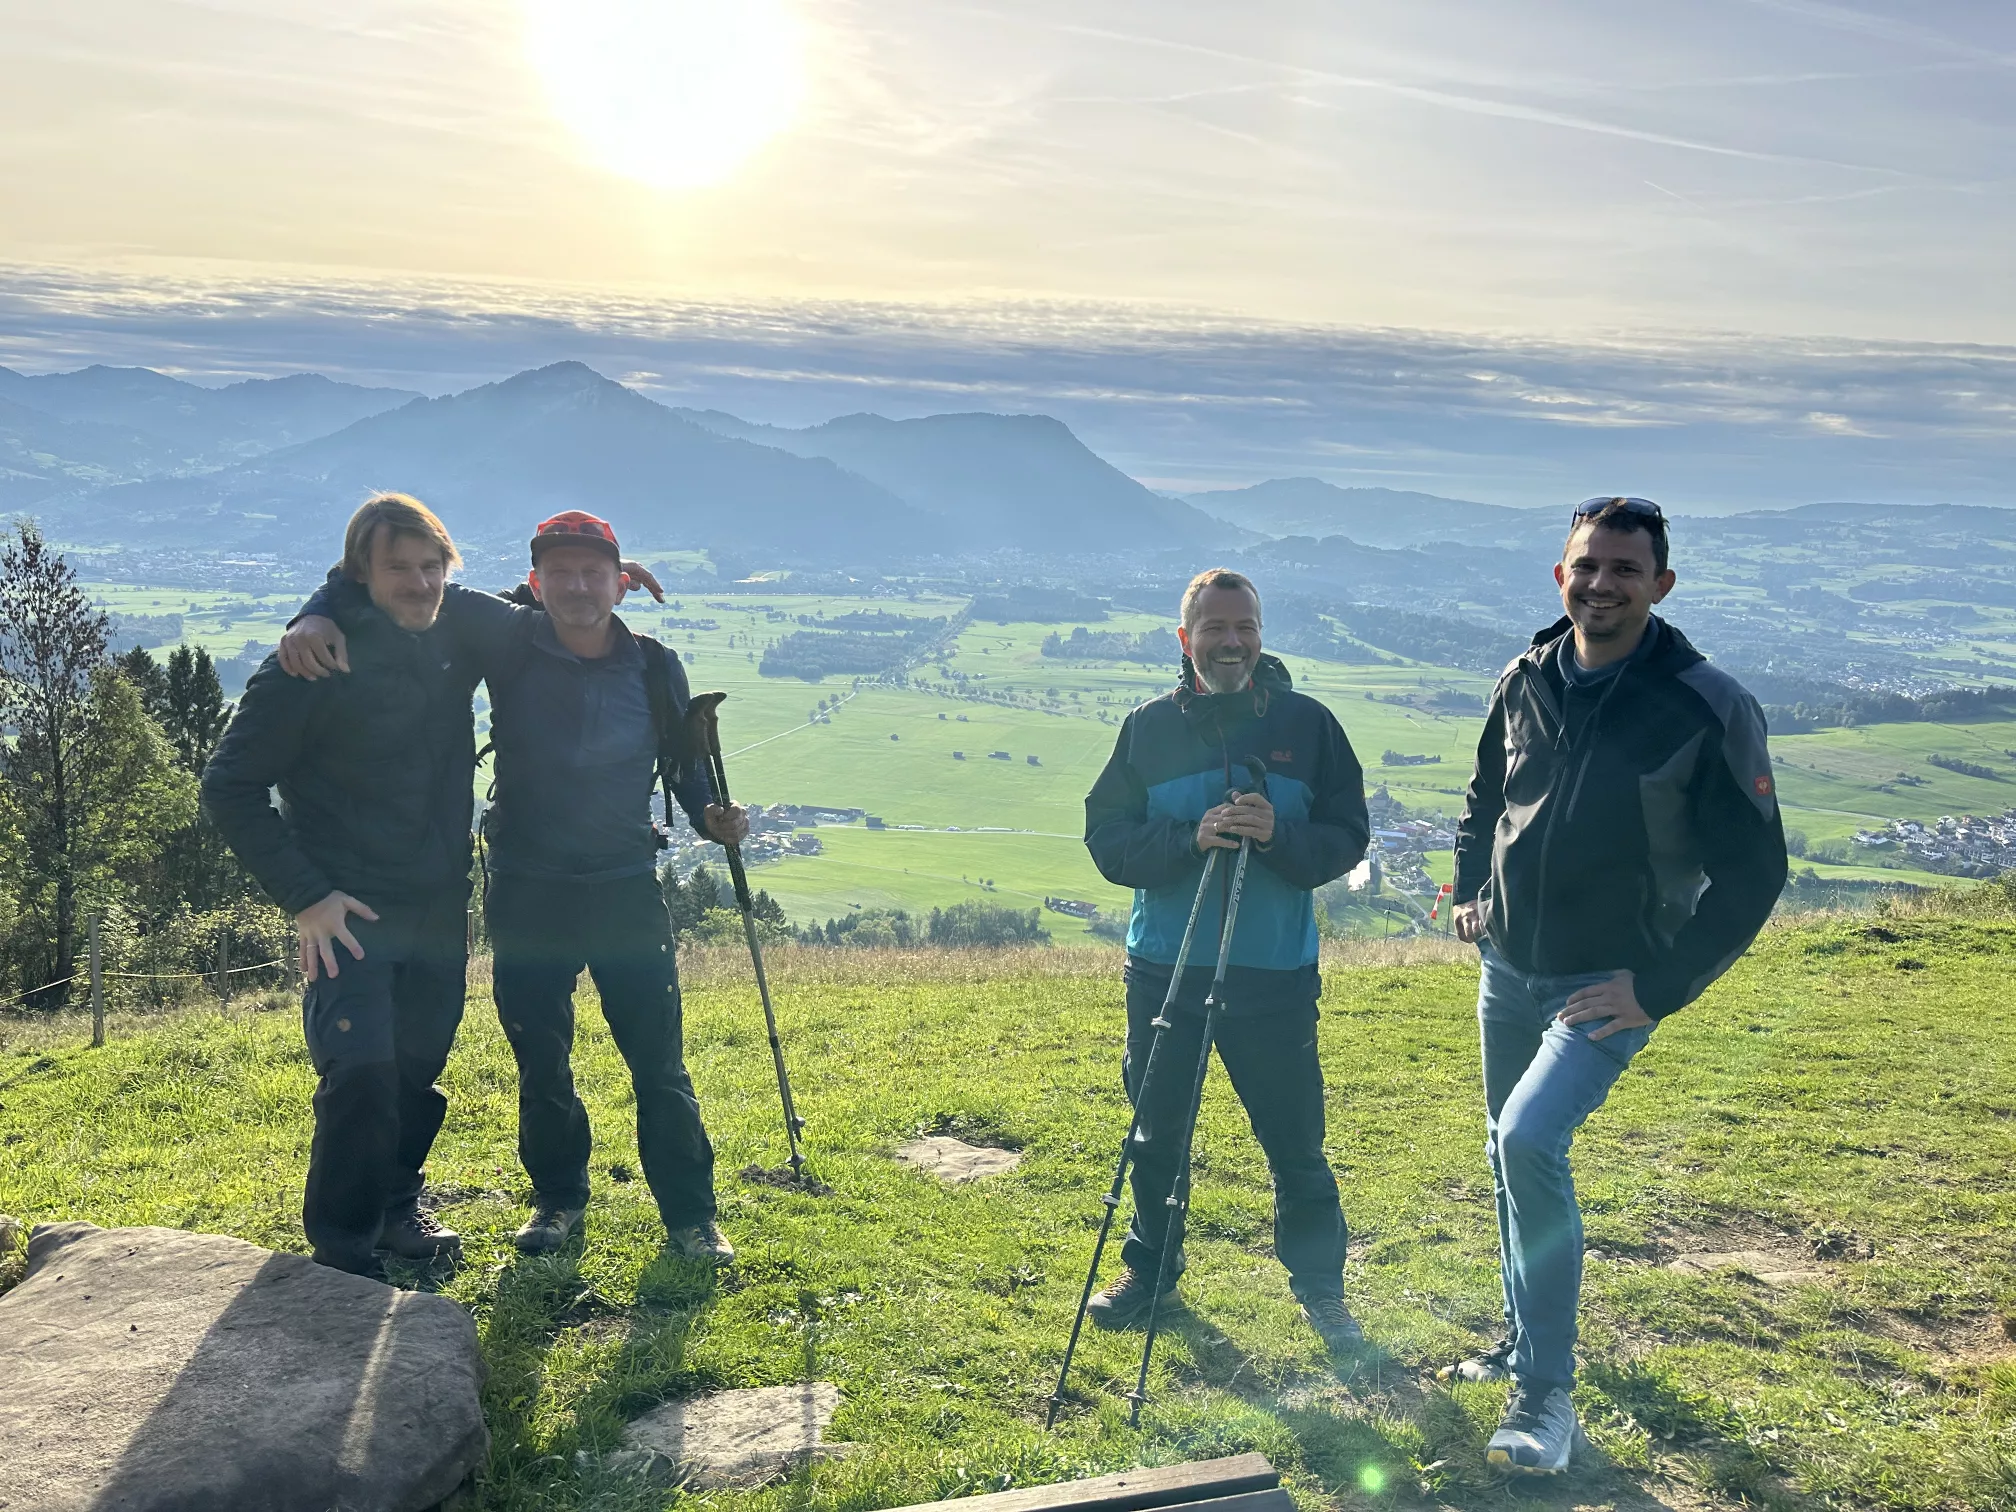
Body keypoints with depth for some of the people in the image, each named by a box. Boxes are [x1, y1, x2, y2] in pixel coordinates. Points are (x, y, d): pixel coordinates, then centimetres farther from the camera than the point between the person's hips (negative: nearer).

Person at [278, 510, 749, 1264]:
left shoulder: (656, 669, -2)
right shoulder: (510, 640, -7)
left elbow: (684, 764, 12)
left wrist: (710, 815, -8)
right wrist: (320, 616, -22)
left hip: (627, 890, 0)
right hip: (526, 892, 0)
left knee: (659, 1061, 2)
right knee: (540, 1061, 13)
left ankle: (690, 1214, 16)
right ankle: (558, 1197, 32)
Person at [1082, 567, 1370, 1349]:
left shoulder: (1307, 723, 1)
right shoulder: (1149, 726, 3)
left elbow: (1347, 837, -1)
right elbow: (1107, 838, -2)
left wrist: (1279, 835, -20)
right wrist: (1191, 837, -18)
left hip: (1276, 974, -1)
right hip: (1164, 969, 1)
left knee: (1295, 1141, 4)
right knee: (1157, 1132, 13)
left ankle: (1320, 1285, 25)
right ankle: (1149, 1268, 34)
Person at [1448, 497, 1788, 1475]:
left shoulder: (1707, 708, -16)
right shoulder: (1527, 680, -1)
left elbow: (1752, 871, -11)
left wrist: (1660, 989, -15)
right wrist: (1471, 889, 7)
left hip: (1609, 986, -6)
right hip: (1508, 969, 6)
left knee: (1529, 1139, -23)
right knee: (1510, 1154, 16)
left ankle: (1545, 1396, -10)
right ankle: (1525, 1338, 39)